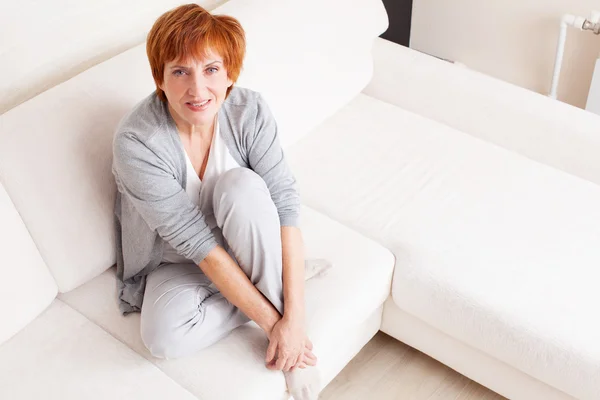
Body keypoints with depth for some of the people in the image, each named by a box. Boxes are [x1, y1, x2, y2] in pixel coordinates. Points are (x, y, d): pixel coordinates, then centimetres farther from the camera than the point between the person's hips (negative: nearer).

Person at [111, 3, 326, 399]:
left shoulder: (249, 110, -21)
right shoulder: (136, 143, -30)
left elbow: (285, 202, -25)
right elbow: (199, 245, -29)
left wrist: (294, 317, -32)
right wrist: (271, 321, -29)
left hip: (241, 241, 1)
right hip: (176, 262, -1)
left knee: (241, 185, -32)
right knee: (165, 337, -32)